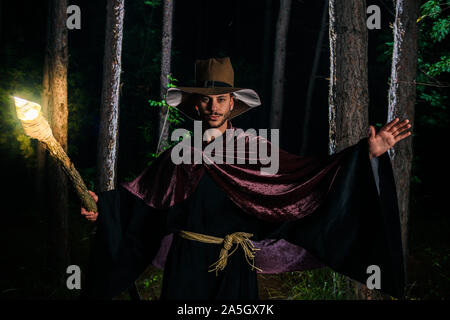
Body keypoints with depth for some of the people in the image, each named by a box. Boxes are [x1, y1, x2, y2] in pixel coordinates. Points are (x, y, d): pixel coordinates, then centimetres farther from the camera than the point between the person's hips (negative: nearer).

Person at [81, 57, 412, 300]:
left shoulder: (253, 146, -1)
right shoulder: (181, 153, 3)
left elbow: (305, 174, -7)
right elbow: (143, 192, 11)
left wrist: (368, 153, -15)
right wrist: (103, 204, 3)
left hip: (233, 265, -1)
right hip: (186, 264, 1)